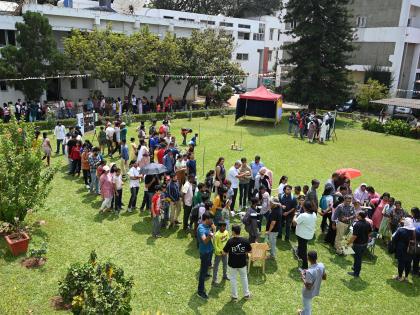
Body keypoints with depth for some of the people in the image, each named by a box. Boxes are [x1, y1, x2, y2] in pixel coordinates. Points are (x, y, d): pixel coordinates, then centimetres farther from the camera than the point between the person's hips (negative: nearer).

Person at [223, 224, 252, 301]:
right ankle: (246, 294, 33)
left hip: (232, 264, -2)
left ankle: (234, 296, 24)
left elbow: (224, 252, -14)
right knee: (244, 278, 22)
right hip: (242, 263, 2)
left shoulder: (230, 241, -20)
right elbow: (249, 251, -2)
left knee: (233, 279, 15)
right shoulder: (245, 241, -14)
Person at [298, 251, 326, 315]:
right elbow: (324, 278, -1)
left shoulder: (309, 272, -39)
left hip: (308, 293, -8)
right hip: (315, 291, 8)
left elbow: (308, 287, -31)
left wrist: (302, 276, -21)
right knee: (308, 304, 35)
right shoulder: (322, 265, -17)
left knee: (307, 307, 19)